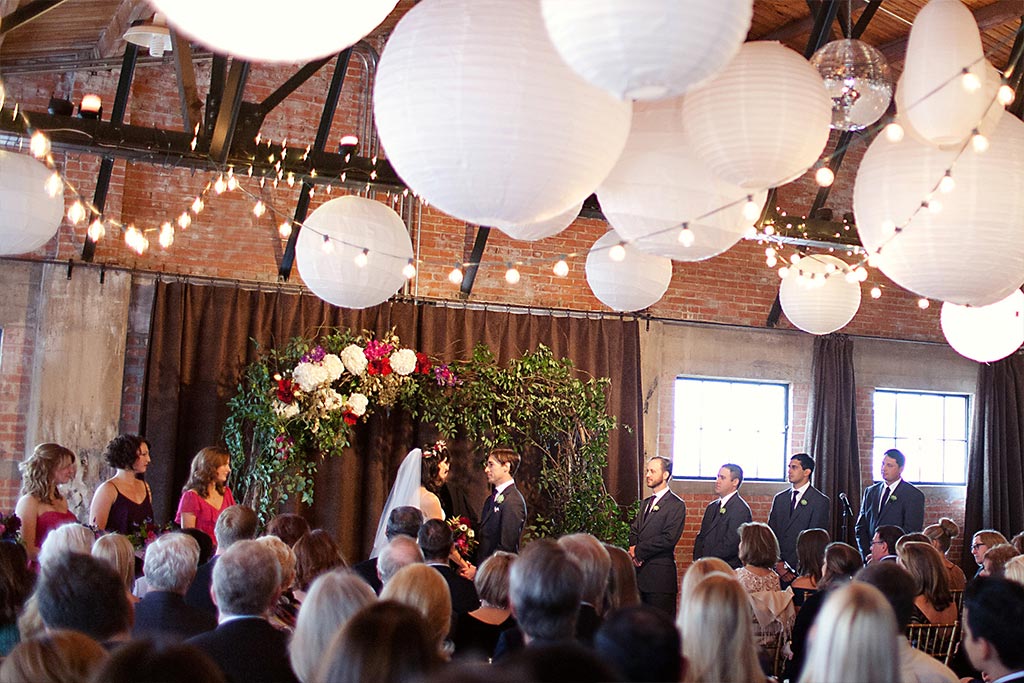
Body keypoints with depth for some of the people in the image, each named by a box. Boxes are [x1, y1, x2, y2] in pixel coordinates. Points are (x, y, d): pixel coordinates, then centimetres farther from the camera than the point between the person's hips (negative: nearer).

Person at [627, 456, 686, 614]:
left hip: (660, 575, -7)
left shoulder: (676, 505, -7)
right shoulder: (646, 503, 19)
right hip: (639, 572, 7)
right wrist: (634, 548, -5)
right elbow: (634, 530, 17)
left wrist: (639, 551, -12)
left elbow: (669, 539, -16)